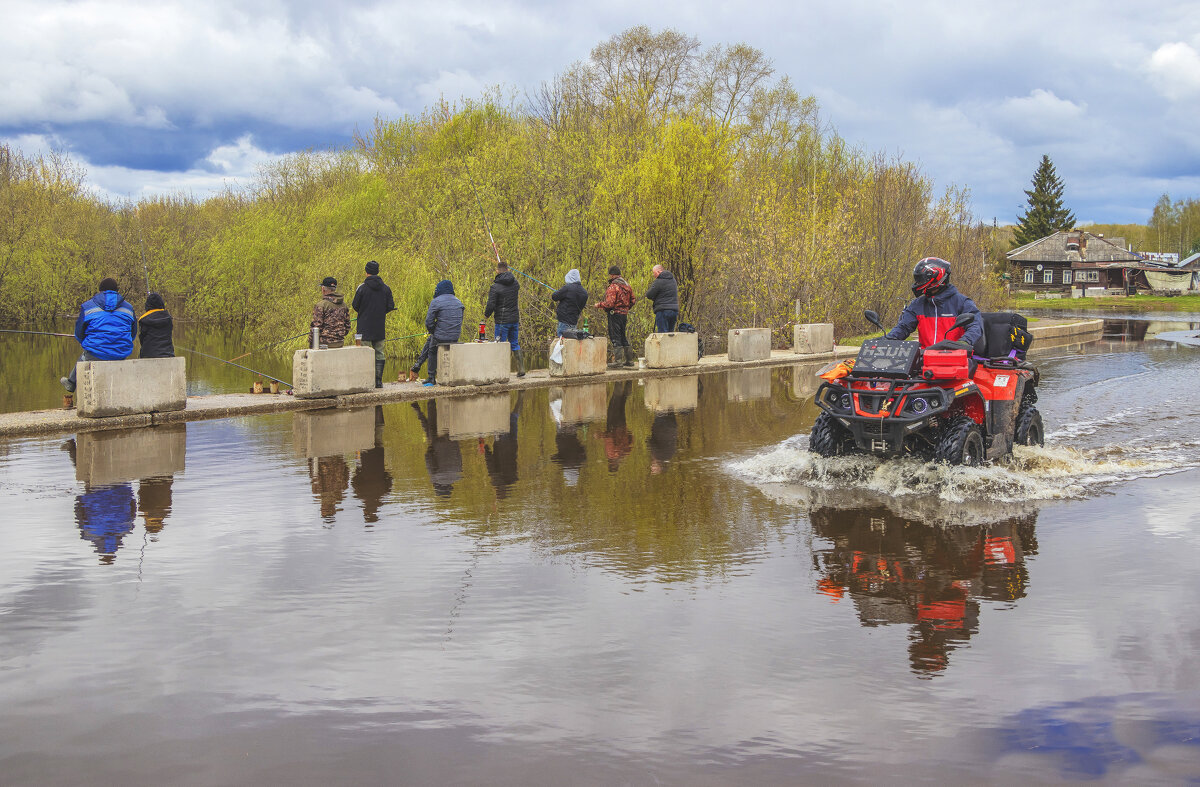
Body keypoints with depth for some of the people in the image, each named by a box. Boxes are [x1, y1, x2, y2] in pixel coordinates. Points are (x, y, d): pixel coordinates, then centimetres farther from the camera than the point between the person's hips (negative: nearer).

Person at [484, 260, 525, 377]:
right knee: (514, 344, 16)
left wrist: (486, 315, 5)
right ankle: (521, 369, 14)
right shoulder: (515, 283, 4)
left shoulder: (495, 287, -14)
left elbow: (491, 305, -15)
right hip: (515, 319, 6)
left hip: (502, 320, -6)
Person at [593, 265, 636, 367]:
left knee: (615, 337, -5)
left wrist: (599, 305, -5)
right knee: (623, 337, 15)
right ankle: (629, 360, 17)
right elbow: (632, 300, 15)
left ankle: (618, 360, -9)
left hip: (615, 314, -8)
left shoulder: (613, 287, -15)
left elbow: (609, 303, -20)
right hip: (624, 314, 8)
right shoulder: (627, 285, 12)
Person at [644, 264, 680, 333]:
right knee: (670, 332, 11)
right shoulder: (673, 279, 16)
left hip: (663, 310, -8)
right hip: (674, 310, 8)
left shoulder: (658, 281, -10)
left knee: (662, 333, -8)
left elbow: (649, 295, -9)